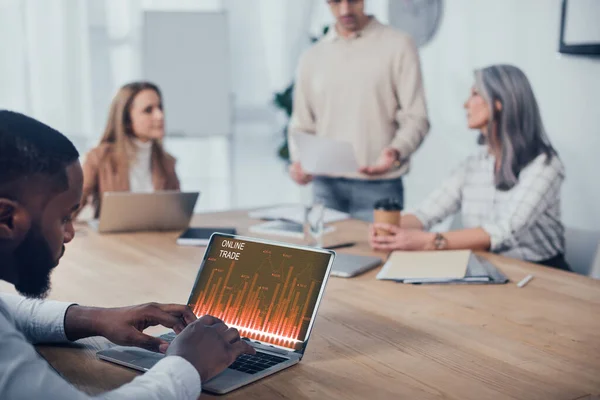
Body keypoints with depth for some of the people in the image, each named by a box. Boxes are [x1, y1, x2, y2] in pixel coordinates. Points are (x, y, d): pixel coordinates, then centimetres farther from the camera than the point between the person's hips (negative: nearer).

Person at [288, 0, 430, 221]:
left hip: (378, 187, -3)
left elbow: (415, 118, -4)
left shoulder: (398, 45, 0)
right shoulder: (312, 57, 12)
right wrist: (299, 162, -5)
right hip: (325, 187, 3)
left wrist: (395, 152, -23)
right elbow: (301, 125, 14)